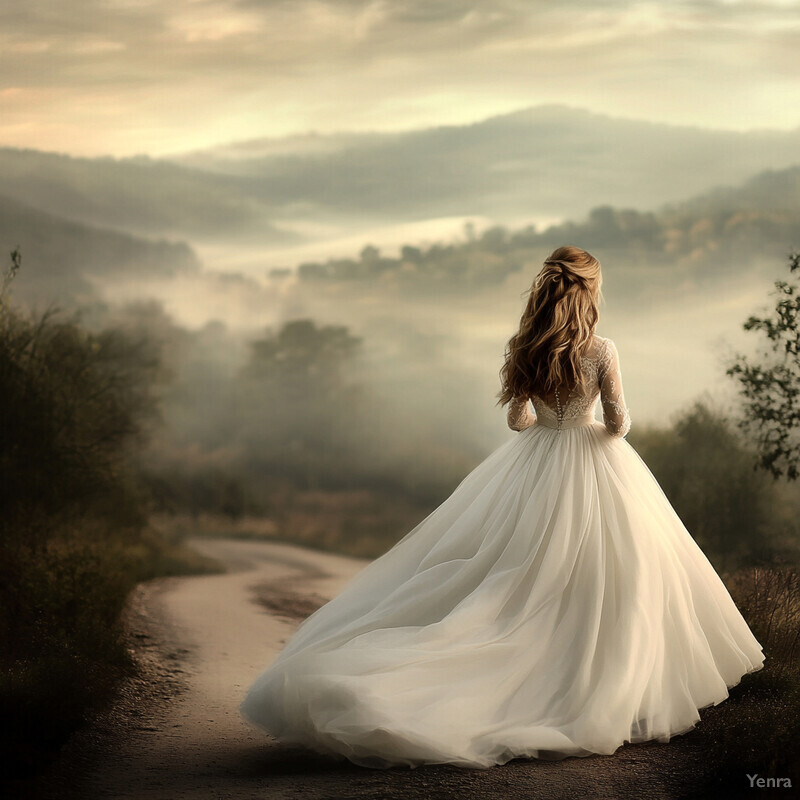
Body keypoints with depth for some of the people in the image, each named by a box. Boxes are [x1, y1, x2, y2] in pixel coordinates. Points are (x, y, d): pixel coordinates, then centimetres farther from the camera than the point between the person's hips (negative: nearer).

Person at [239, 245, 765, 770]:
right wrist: (616, 429, 15)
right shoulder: (600, 351, -14)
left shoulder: (524, 350, -2)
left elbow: (517, 419, 6)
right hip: (593, 469, -3)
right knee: (595, 579, 6)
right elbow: (618, 421, -9)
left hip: (532, 466, 4)